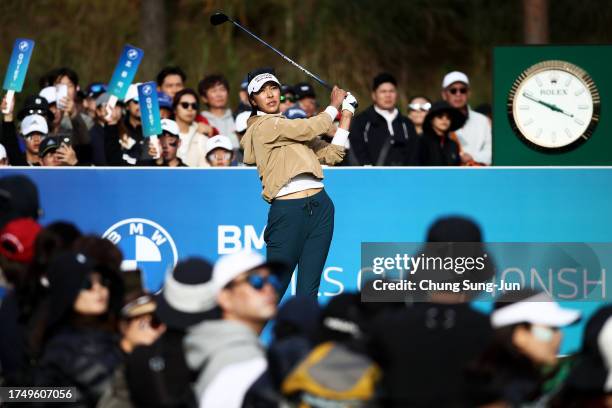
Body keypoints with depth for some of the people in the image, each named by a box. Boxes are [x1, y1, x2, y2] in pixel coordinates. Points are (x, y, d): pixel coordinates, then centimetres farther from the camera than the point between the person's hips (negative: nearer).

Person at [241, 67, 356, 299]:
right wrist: (334, 107, 8)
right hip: (288, 210, -7)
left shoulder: (294, 129, 22)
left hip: (319, 207, 7)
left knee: (308, 289, 4)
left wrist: (346, 118, 16)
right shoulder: (264, 126, -2)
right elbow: (310, 129, -8)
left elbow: (331, 155, 21)